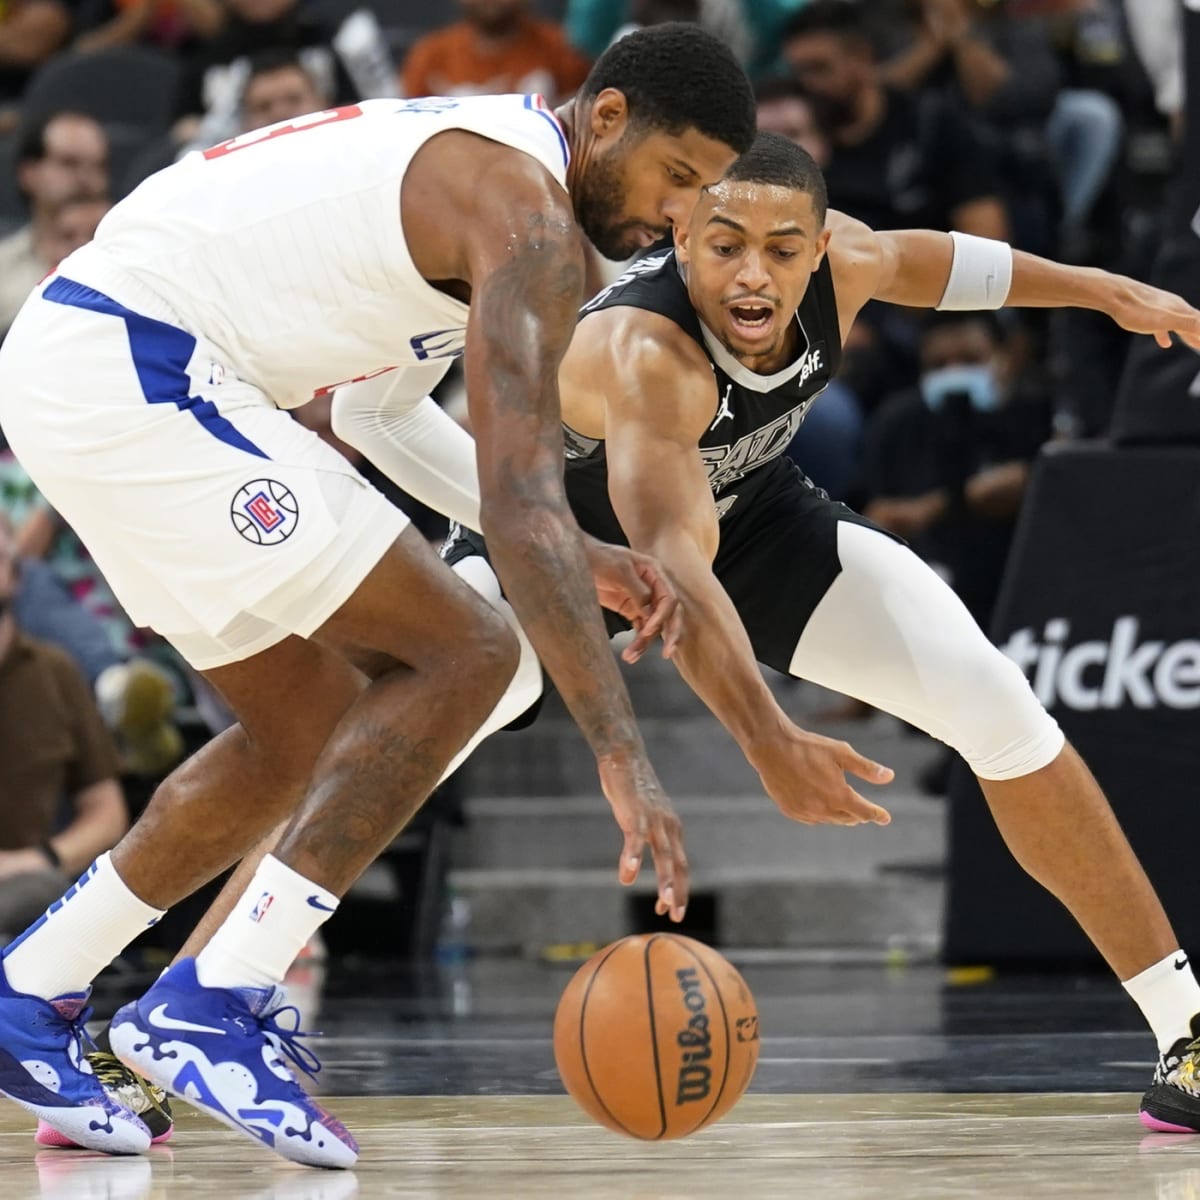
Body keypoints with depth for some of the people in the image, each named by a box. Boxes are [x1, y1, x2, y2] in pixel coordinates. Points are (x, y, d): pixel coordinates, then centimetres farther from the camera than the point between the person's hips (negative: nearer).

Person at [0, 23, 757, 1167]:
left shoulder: (465, 155, 18)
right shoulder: (524, 212, -14)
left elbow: (375, 408, 26)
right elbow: (519, 502, -24)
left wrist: (576, 555, 18)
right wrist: (621, 755, -28)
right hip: (128, 372, -11)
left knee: (313, 729, 18)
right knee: (468, 656, -10)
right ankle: (211, 1008, -11)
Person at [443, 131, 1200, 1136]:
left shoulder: (844, 262, -23)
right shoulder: (642, 353, -43)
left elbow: (913, 260, 4)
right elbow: (671, 562, -56)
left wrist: (1102, 289, 14)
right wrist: (770, 742, -70)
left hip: (749, 511, 5)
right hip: (557, 529, -5)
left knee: (996, 705, -8)